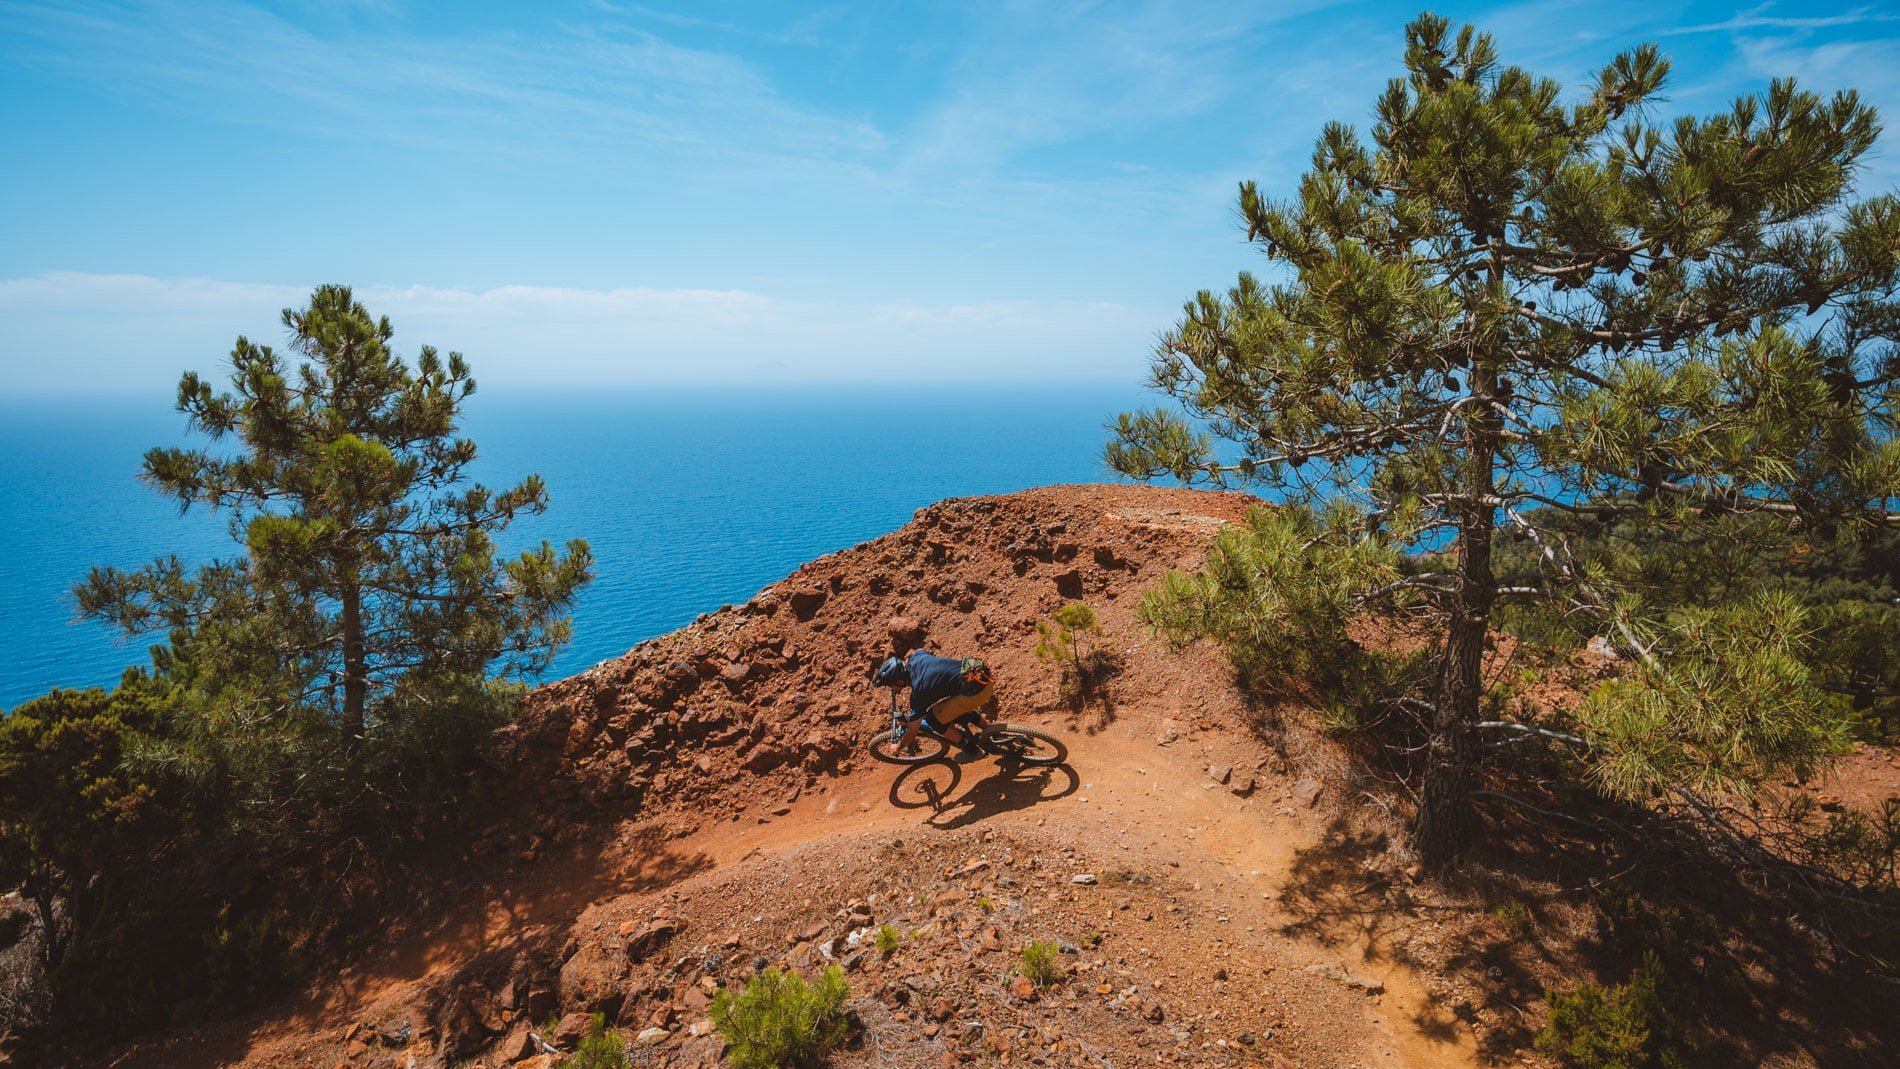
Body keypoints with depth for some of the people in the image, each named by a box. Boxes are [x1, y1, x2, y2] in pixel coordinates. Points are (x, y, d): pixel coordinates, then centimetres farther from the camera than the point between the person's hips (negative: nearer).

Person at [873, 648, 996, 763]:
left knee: (934, 719, 3)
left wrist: (898, 747, 17)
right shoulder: (915, 656, 3)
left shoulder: (919, 691, -14)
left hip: (977, 690, -8)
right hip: (985, 675, 8)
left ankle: (971, 750, 17)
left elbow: (912, 730, -2)